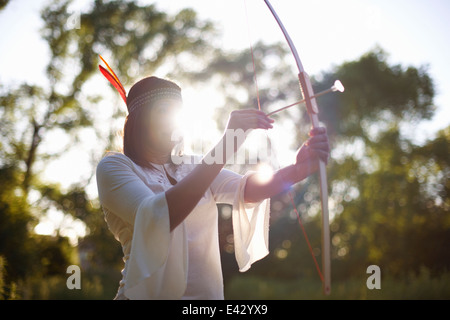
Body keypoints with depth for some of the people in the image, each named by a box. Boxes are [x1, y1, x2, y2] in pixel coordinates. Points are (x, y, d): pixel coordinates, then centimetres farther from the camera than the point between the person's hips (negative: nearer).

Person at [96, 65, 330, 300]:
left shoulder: (194, 168, 14)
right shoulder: (114, 166, -3)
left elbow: (247, 189, -4)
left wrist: (299, 168, -23)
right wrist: (225, 147, -26)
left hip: (210, 293, 4)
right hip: (152, 293, -4)